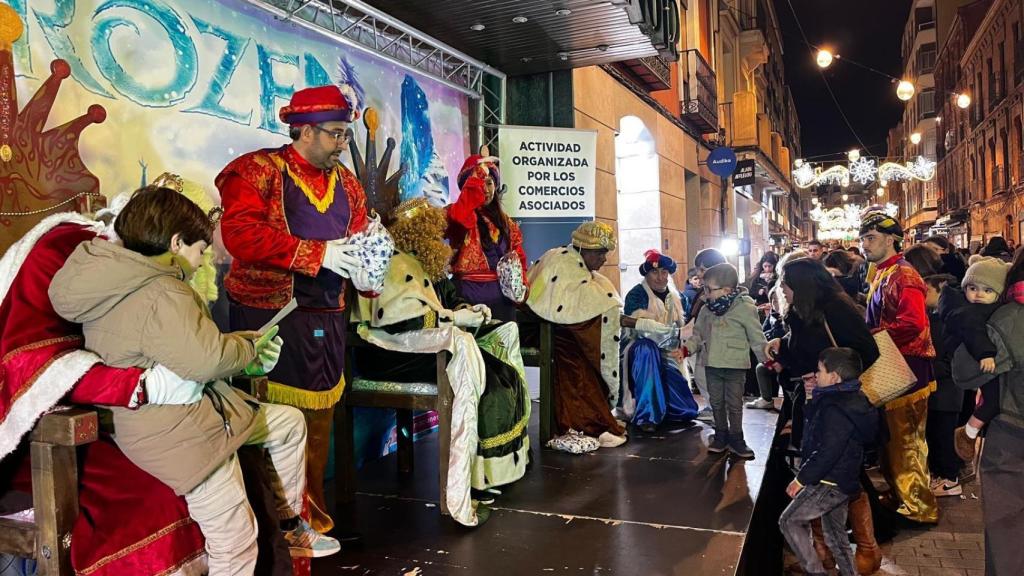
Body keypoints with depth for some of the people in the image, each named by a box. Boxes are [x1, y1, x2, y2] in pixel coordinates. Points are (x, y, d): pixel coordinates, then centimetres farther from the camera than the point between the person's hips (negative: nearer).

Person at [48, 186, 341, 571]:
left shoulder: (121, 283, 8)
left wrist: (244, 346, 9)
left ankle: (292, 526, 31)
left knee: (290, 423, 19)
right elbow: (206, 359, -28)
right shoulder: (162, 294, -23)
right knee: (235, 545, -2)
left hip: (185, 408, 11)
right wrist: (249, 348, -8)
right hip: (176, 433, -10)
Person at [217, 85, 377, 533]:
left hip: (326, 322, 6)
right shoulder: (258, 171, -5)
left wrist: (364, 272, -5)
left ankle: (312, 519, 27)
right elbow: (240, 234, -20)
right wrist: (319, 254, -21)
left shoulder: (347, 183, 15)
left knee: (318, 422, 12)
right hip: (268, 318, -6)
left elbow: (360, 242, 19)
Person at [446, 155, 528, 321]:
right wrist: (478, 175, -26)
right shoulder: (463, 215, -3)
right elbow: (459, 216, -29)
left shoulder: (506, 222, 15)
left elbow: (519, 257, 17)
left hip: (504, 293, 6)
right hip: (473, 293, -6)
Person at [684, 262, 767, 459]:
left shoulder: (744, 307, -12)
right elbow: (698, 333, 11)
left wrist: (766, 359, -6)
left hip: (735, 365, -5)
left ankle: (736, 439, 19)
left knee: (734, 404, 7)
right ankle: (721, 435, 27)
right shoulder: (707, 309, 2)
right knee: (716, 402, 14)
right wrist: (687, 348, -5)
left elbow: (756, 337, -6)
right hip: (712, 364, 5)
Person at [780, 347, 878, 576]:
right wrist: (816, 396, 10)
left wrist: (801, 479, -19)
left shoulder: (836, 409, -23)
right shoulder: (852, 399, 8)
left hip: (829, 483, -10)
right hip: (844, 482, 10)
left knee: (789, 521, 0)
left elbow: (827, 452, -27)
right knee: (836, 535, 20)